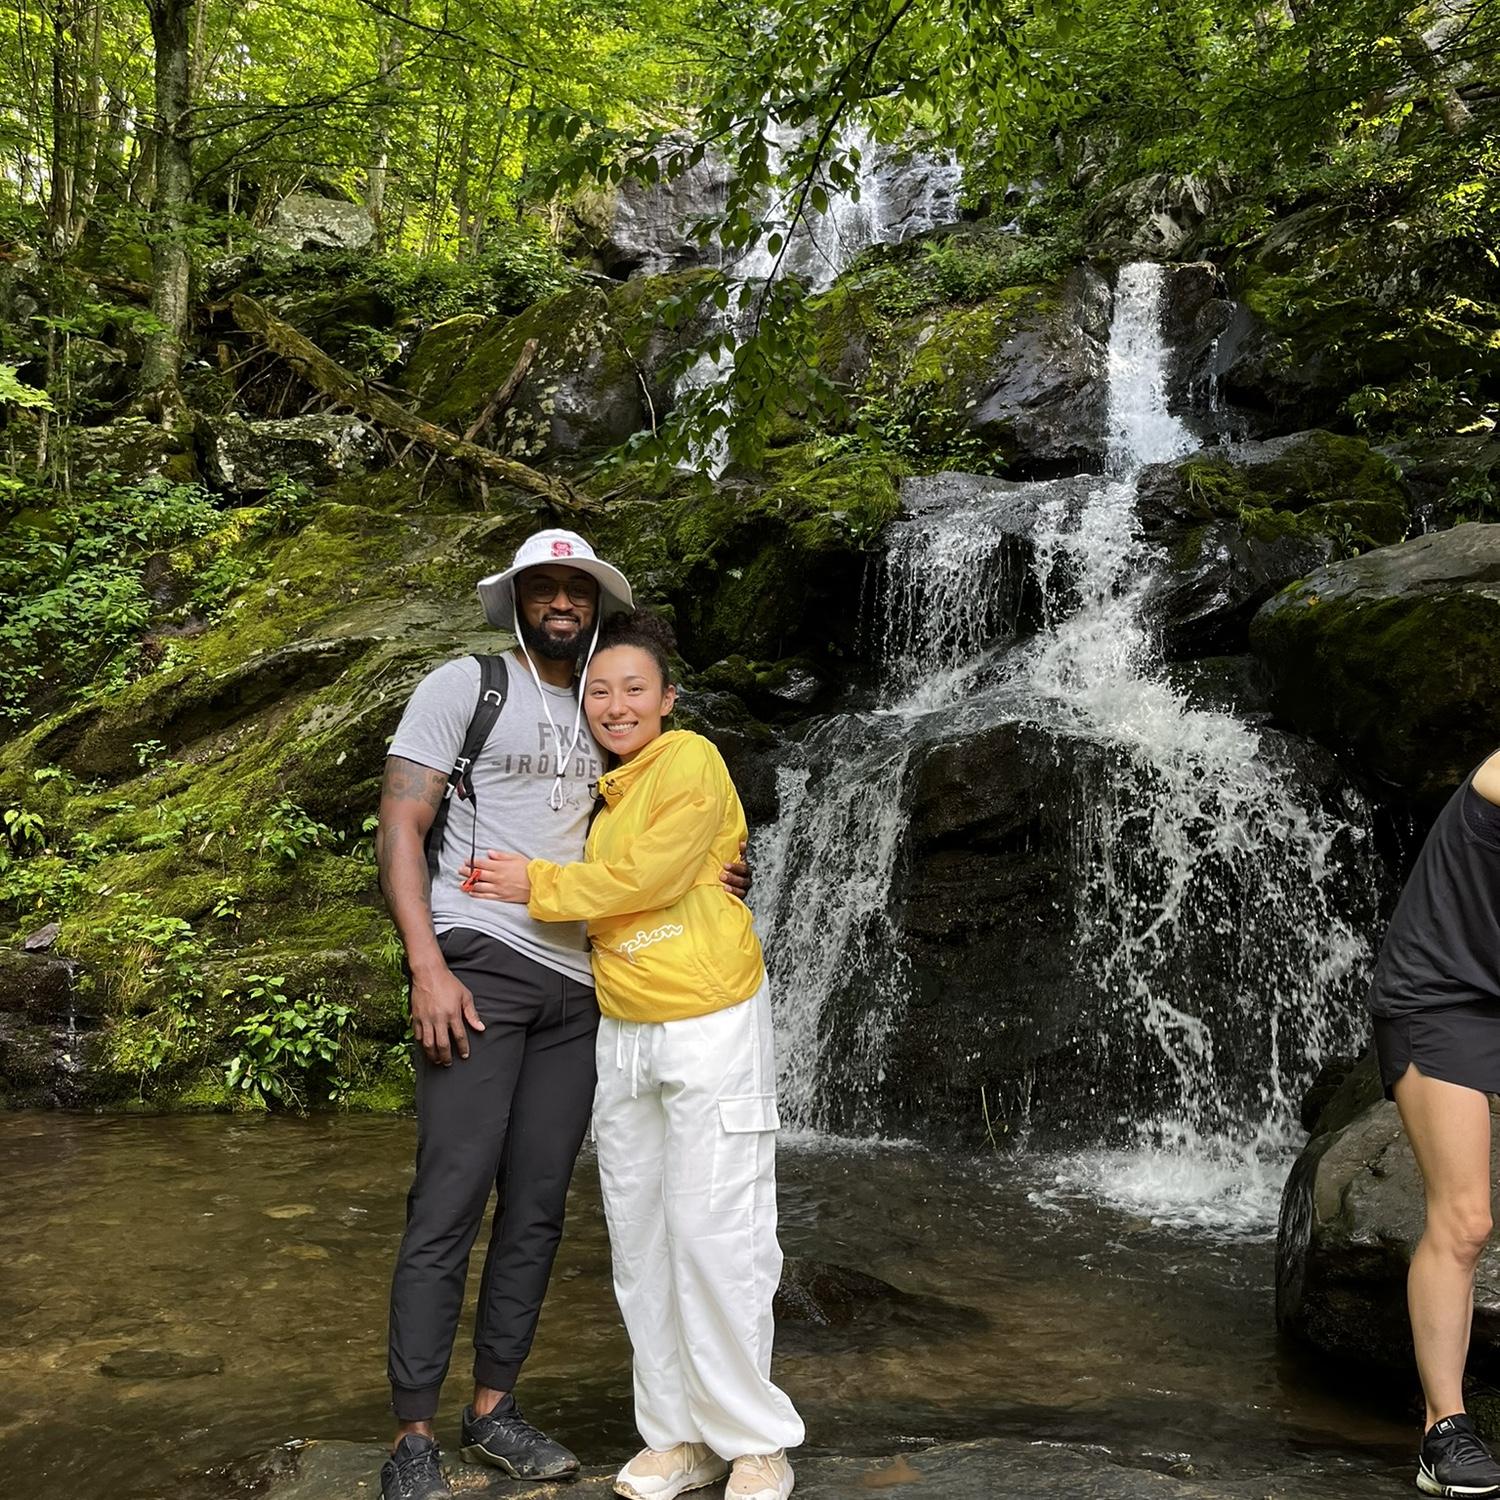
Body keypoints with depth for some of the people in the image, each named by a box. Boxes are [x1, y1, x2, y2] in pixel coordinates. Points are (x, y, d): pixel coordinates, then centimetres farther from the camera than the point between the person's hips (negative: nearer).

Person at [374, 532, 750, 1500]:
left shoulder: (604, 718, 18)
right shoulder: (466, 686, 2)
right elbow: (400, 826, -5)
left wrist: (714, 880, -1)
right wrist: (428, 965, -15)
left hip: (576, 985, 6)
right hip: (479, 968, -5)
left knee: (538, 1205, 8)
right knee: (451, 1202, -6)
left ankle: (494, 1409, 20)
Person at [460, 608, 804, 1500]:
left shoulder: (689, 761, -10)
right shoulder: (598, 789, 12)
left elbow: (650, 876, -18)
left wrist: (537, 884, -10)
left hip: (709, 1023, -7)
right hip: (623, 1030, 7)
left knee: (714, 1234, -4)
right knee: (639, 1236, 8)